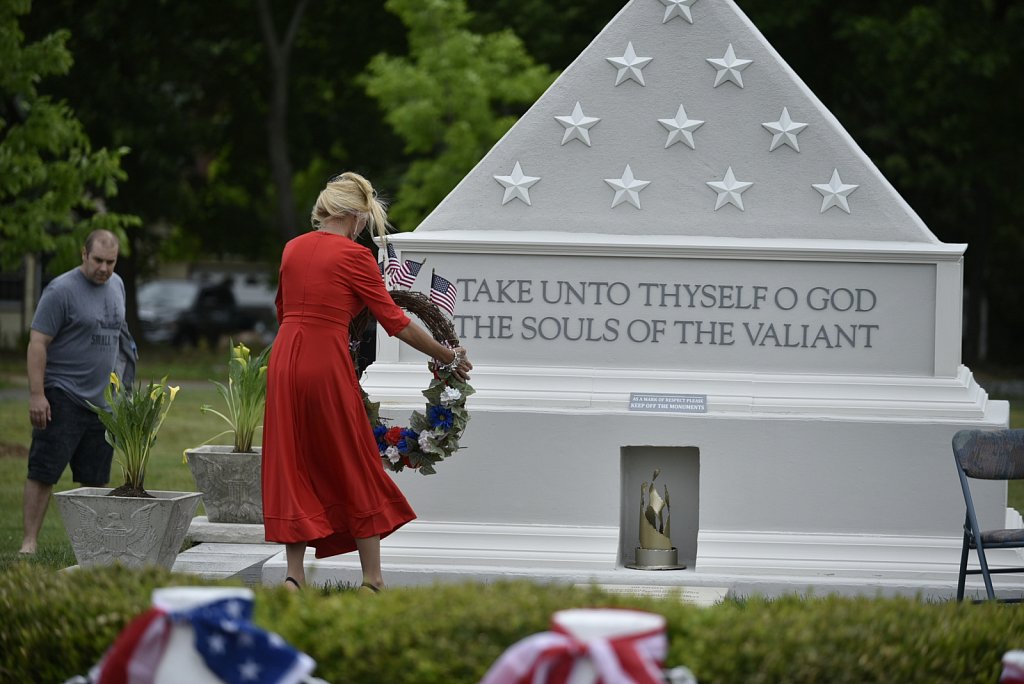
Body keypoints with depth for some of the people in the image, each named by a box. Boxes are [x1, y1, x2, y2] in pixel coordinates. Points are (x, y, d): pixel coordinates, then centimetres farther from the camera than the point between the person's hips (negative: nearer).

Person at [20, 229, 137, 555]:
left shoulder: (116, 285, 12)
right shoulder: (61, 290, -10)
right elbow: (38, 343, -12)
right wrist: (36, 394, -19)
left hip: (103, 401, 6)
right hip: (63, 398, -6)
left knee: (94, 479, 8)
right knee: (43, 472, -6)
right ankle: (30, 541, -4)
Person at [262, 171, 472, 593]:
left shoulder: (292, 249, 11)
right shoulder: (353, 255, -6)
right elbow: (396, 322, -4)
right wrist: (449, 356, 6)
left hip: (285, 359, 6)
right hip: (326, 362, -5)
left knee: (292, 468, 9)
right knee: (355, 470, 5)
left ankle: (294, 577, 4)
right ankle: (371, 580, 7)